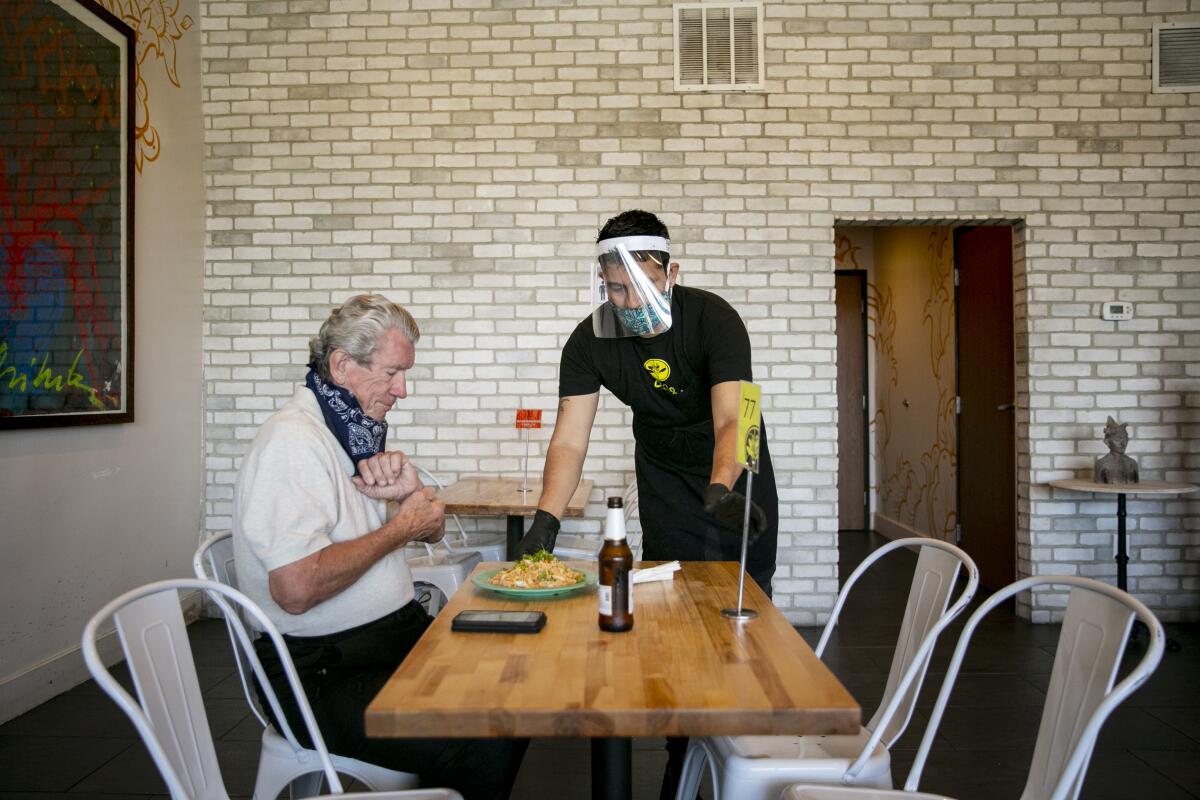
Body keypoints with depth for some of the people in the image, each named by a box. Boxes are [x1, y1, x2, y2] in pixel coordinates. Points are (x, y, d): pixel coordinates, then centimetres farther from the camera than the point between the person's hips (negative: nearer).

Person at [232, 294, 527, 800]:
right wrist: (401, 527, -16)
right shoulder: (292, 440, -17)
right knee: (489, 747, -22)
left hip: (400, 634, 9)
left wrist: (411, 492, -6)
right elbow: (295, 589, -28)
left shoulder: (356, 432, 12)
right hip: (327, 675, -9)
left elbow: (430, 530, 17)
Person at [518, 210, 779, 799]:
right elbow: (569, 441, -22)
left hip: (734, 477, -2)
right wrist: (546, 518, -37)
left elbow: (731, 420, -38)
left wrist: (721, 491, -58)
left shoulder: (712, 319, -27)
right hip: (664, 480, 2)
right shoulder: (590, 342, -18)